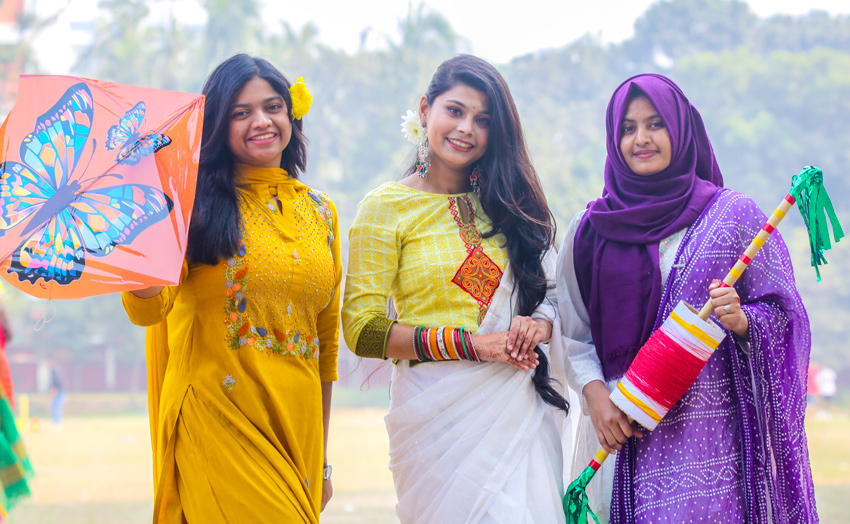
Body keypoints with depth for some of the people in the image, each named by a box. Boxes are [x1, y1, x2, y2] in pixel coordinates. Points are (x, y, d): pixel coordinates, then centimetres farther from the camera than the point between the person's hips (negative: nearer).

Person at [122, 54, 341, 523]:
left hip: (297, 427, 5)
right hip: (218, 424, -5)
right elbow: (147, 308, -15)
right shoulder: (200, 206, -1)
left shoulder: (320, 212, 13)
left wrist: (321, 460, 18)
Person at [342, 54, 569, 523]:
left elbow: (549, 289, 18)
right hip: (438, 409, -4)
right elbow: (363, 330, -7)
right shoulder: (387, 207, -1)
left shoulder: (507, 201, 12)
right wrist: (472, 344, -14)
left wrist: (540, 323, -7)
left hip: (520, 407, 4)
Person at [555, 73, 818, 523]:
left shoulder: (732, 214, 5)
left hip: (710, 431, -2)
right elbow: (571, 333, 8)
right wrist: (595, 395, -8)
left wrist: (741, 320, -17)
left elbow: (781, 313, 3)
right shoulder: (588, 231, 9)